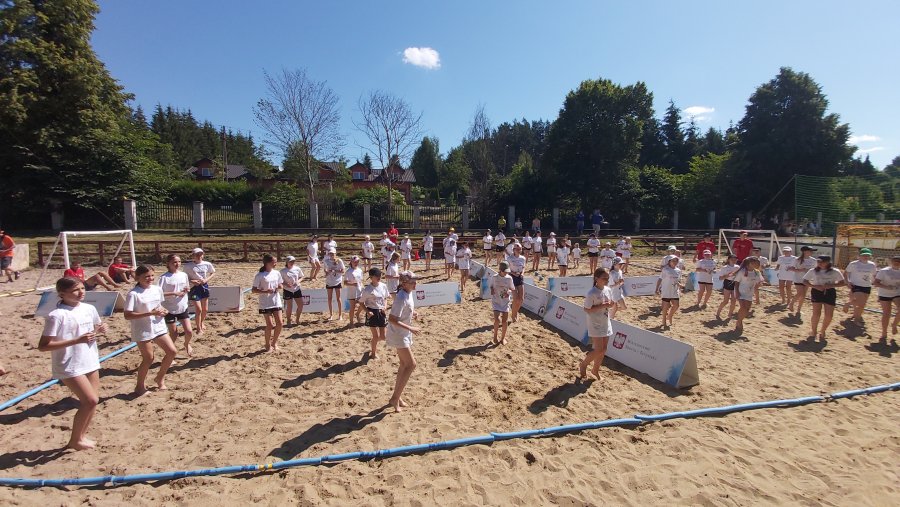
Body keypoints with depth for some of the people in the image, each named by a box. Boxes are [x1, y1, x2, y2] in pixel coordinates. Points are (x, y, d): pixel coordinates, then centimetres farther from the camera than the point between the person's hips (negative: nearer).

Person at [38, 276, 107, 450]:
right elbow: (43, 346, -18)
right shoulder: (57, 315, -18)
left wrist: (100, 330, -5)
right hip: (69, 367, -7)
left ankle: (81, 435, 30)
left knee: (93, 400, 12)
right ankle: (75, 440, 13)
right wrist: (77, 340, -26)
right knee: (90, 400, -8)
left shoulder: (89, 309, 2)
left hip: (90, 362, 7)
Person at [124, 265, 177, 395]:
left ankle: (160, 378, 25)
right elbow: (127, 316, -19)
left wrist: (163, 311, -3)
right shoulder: (133, 294, -15)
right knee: (148, 358, 0)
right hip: (142, 331, -6)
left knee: (172, 351, 4)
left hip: (159, 327, 6)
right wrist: (150, 313, -25)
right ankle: (140, 386, 22)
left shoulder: (157, 289, 5)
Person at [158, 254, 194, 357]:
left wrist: (187, 289, -8)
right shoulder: (164, 277, -14)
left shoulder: (184, 275, 1)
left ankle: (187, 344, 36)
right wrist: (174, 293, -25)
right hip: (170, 310, -4)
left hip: (183, 308, 4)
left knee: (189, 332, 3)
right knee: (173, 334, 6)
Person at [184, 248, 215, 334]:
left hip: (204, 286, 3)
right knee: (198, 309, -7)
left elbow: (213, 273, 8)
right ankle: (199, 328, 11)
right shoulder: (188, 266, -9)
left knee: (205, 309, 12)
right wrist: (191, 281, -19)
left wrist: (206, 279, -8)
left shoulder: (207, 264, -4)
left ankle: (202, 323, 41)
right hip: (194, 288, -3)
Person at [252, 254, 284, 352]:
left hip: (276, 302, 5)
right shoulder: (260, 276, -10)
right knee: (270, 325, -3)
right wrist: (265, 291, -23)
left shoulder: (277, 273, 5)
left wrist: (280, 287, -7)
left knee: (279, 323, 3)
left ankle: (275, 342, 24)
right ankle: (268, 345, 17)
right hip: (265, 304, -5)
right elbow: (254, 290, -9)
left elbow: (281, 285, 17)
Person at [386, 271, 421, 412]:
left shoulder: (409, 294, 5)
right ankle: (395, 398, -2)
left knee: (405, 365, 15)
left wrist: (413, 313, 3)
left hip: (404, 334, 10)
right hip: (398, 334, -10)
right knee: (411, 364, -10)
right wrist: (410, 328, -27)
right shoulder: (402, 298, -24)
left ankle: (396, 396, 27)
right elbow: (392, 319, -28)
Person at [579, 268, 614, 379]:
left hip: (606, 324, 7)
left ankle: (595, 370, 32)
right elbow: (587, 309, -18)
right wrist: (602, 306, -25)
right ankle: (583, 364, 17)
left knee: (603, 349, 13)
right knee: (598, 350, -8)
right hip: (595, 325, -7)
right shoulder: (591, 293, -20)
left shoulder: (608, 290, 2)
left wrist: (611, 304, -8)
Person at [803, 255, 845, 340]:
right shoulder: (813, 271, 1)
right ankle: (813, 332, 9)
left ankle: (822, 332, 21)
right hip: (817, 292, -1)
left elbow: (842, 282, 2)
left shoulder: (835, 271, 0)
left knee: (829, 315, -2)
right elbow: (805, 281, 3)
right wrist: (815, 286, -13)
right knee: (816, 313, -9)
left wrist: (831, 285, -16)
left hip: (830, 293, 1)